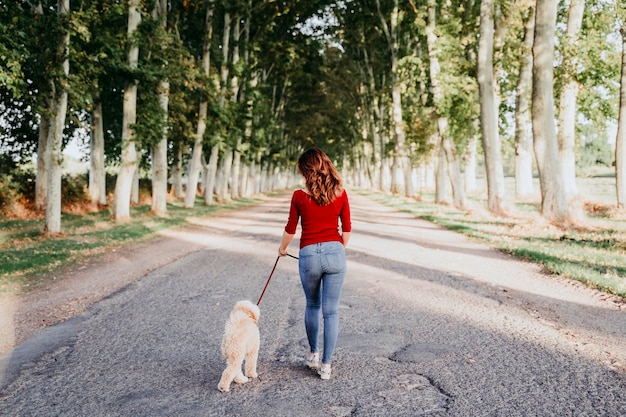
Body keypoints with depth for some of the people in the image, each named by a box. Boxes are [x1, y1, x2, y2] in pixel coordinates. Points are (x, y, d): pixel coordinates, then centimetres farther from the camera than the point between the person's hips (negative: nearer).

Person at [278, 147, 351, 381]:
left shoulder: (299, 196, -5)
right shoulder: (340, 193, 0)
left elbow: (290, 229, 4)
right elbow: (347, 229, 6)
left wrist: (282, 248, 23)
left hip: (309, 255, -1)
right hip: (334, 253, 1)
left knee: (312, 306, 23)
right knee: (331, 311, 6)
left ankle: (314, 353, 32)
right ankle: (326, 365, 10)